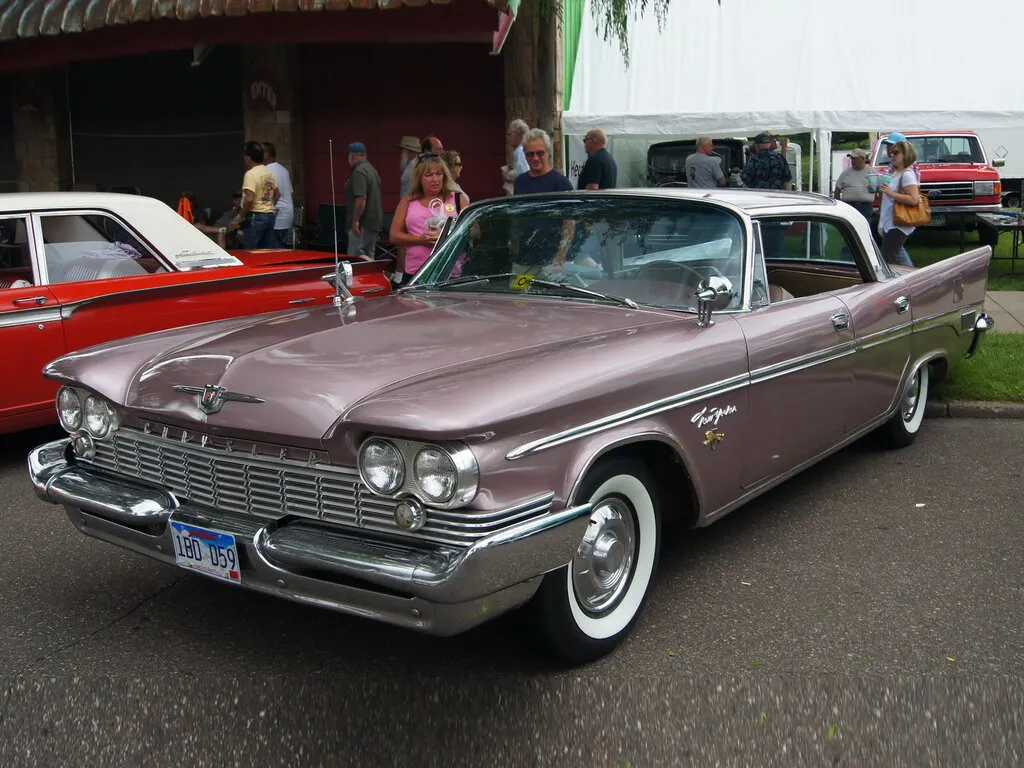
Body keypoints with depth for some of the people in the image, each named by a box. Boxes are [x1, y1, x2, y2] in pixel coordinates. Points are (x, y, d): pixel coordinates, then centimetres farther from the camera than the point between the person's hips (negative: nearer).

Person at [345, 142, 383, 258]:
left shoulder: (359, 172, -15)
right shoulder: (372, 169, 16)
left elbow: (361, 198, -23)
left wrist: (355, 220, -20)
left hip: (363, 224, -10)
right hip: (374, 222, 10)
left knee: (355, 258, -11)